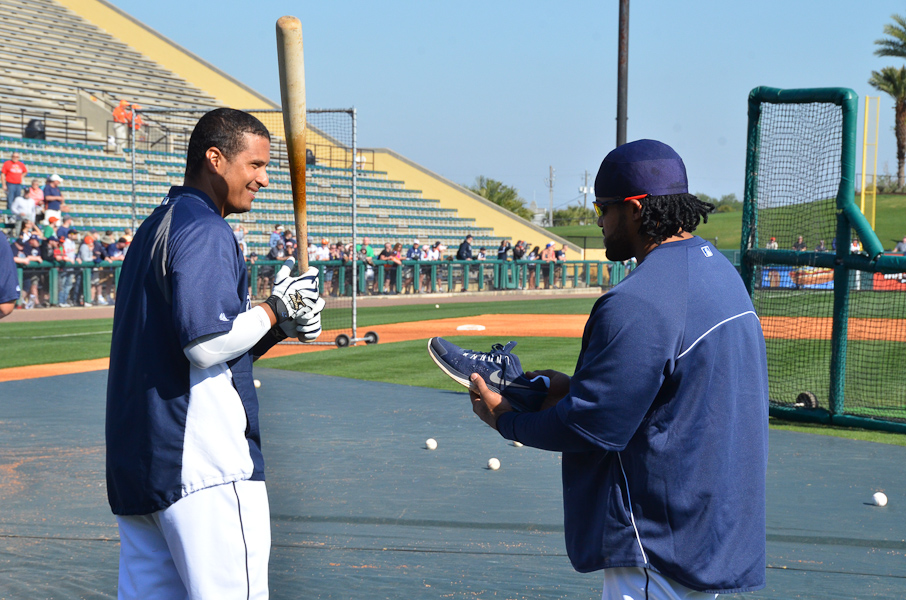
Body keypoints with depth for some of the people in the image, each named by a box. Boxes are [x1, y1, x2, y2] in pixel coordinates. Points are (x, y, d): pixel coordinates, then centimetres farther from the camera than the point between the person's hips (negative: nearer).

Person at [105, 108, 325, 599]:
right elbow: (207, 344, -21)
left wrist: (281, 325, 11)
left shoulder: (154, 228, 22)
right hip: (203, 466, -10)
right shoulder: (206, 229, -9)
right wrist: (277, 309, -6)